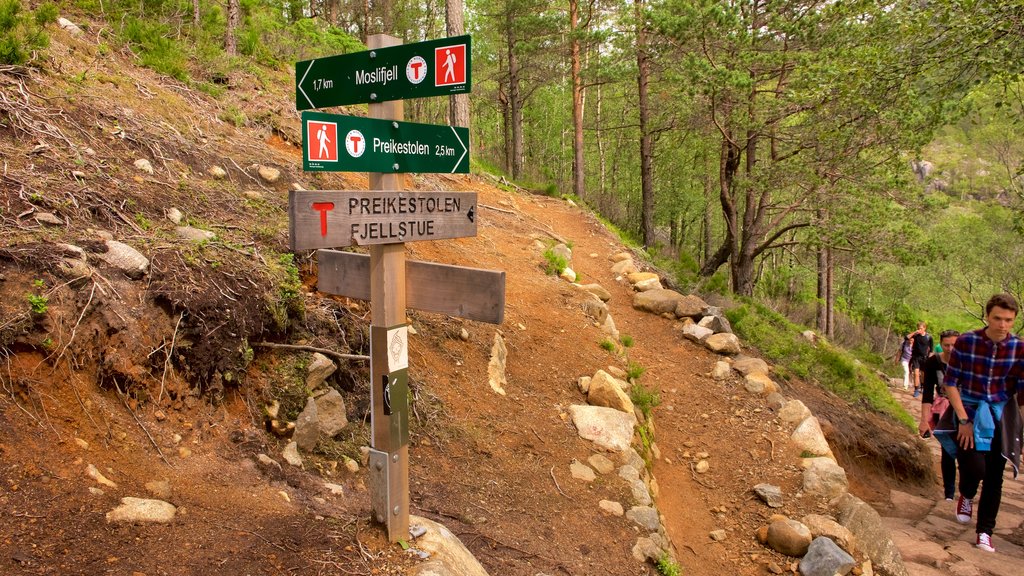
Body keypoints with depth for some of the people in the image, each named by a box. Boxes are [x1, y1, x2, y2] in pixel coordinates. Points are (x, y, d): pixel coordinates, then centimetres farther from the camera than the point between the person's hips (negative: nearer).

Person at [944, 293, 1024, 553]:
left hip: (1002, 416, 2)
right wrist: (963, 420, -11)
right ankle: (966, 496, 21)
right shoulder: (965, 342, -11)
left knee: (994, 475, 5)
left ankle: (985, 531, 19)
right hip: (970, 412, -2)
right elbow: (950, 383, -6)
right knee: (974, 466, -16)